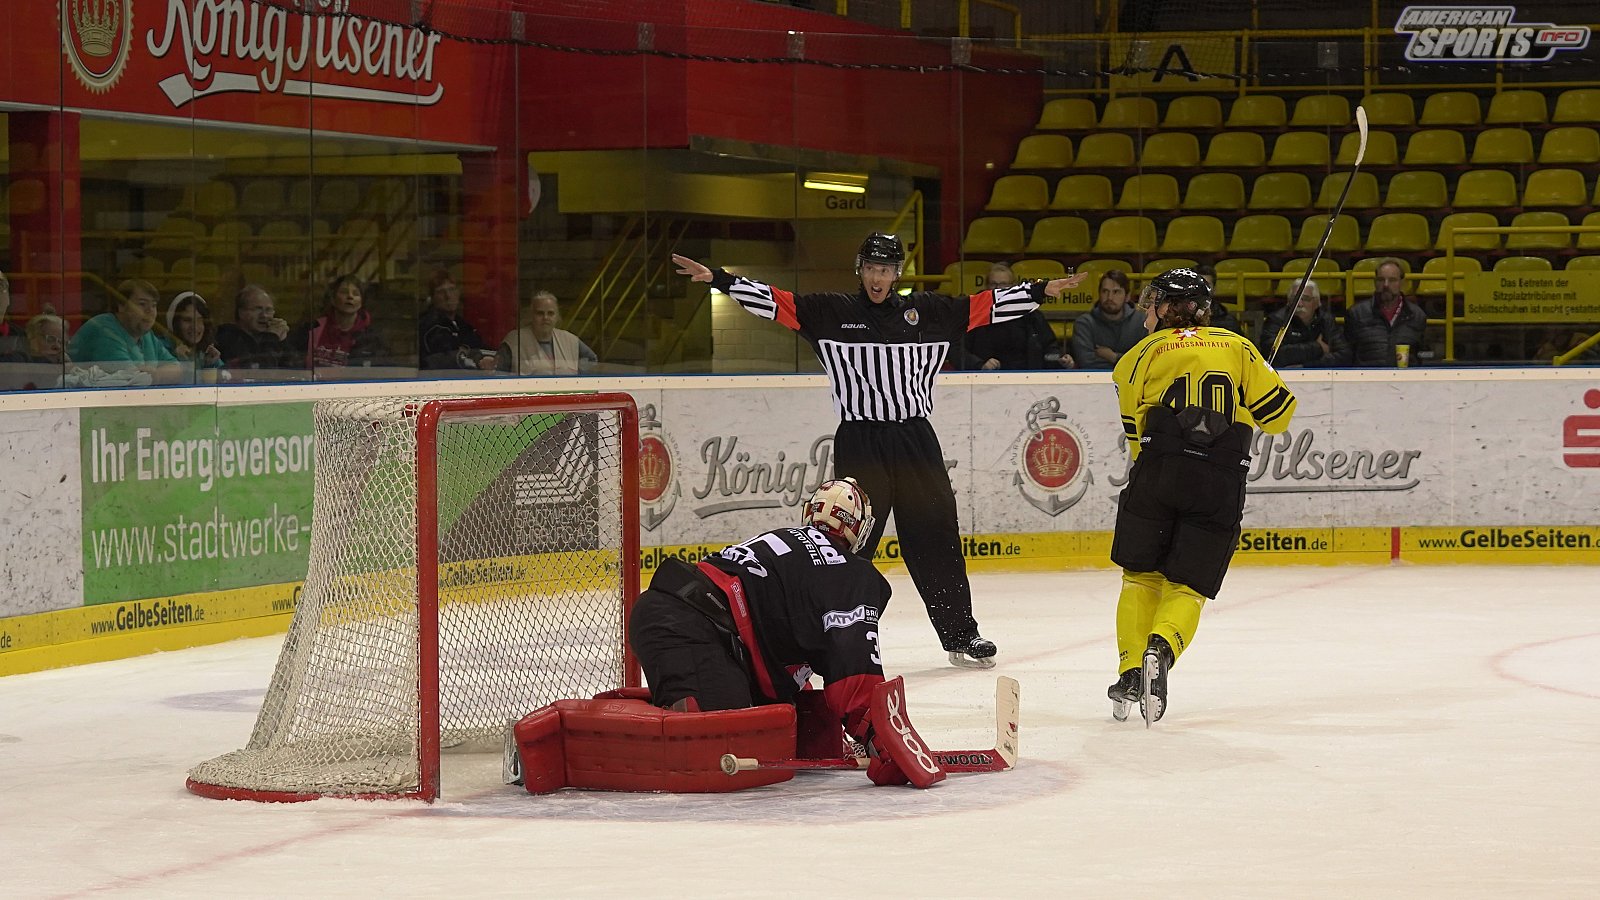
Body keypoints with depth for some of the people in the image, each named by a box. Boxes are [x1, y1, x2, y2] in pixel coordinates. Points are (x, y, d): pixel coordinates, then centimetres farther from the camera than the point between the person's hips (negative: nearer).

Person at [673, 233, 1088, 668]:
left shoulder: (927, 311, 10)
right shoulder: (830, 312, 3)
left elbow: (988, 305, 12)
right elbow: (773, 301, -3)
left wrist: (1041, 290, 8)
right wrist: (718, 278, -13)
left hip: (915, 438, 2)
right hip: (859, 442, -2)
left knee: (936, 536, 6)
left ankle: (960, 635, 15)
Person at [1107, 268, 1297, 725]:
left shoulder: (1143, 354, 13)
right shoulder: (1237, 347, 16)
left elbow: (1136, 432, 10)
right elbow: (1277, 413, 12)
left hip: (1159, 471, -1)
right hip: (1222, 484, 1)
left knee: (1142, 575, 15)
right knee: (1187, 586, 5)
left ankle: (1131, 671, 5)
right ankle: (1160, 649, -24)